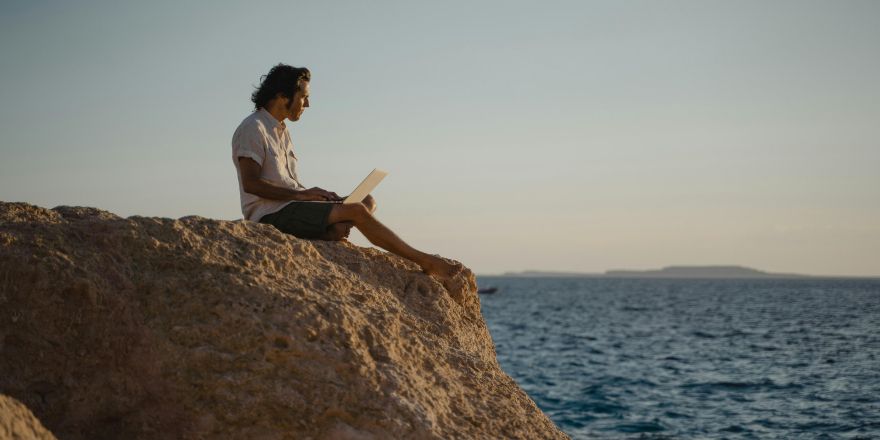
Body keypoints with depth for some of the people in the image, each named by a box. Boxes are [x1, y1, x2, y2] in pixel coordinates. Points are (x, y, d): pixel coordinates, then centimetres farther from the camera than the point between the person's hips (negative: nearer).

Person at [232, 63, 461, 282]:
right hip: (270, 213, -10)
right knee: (356, 211, -20)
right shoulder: (253, 129, -9)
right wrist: (302, 194, -17)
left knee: (367, 201, 0)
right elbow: (251, 183, -19)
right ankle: (424, 261, -13)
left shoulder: (281, 130, 22)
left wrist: (315, 194, 2)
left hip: (289, 206, 10)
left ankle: (330, 232, -32)